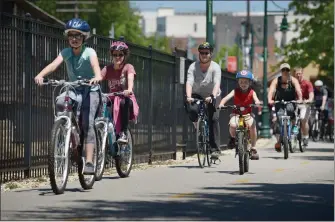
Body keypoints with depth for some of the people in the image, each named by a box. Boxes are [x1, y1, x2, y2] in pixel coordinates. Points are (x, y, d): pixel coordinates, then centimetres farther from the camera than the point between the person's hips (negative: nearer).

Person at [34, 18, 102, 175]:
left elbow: (95, 65, -30)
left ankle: (89, 162, -19)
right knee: (60, 102, -29)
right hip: (73, 90, 3)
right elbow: (54, 64, -18)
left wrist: (97, 77, -53)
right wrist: (41, 75, -38)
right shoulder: (66, 53, -1)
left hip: (90, 91, -3)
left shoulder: (89, 52, -10)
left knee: (87, 124, -17)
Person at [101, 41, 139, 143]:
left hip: (126, 98, -3)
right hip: (112, 99, 3)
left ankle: (123, 133, -32)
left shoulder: (128, 67, -4)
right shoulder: (108, 69, 4)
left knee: (124, 103, -39)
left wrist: (129, 89, -47)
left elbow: (130, 78, -25)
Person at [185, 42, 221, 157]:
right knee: (191, 109, -30)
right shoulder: (193, 67, -13)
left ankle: (215, 148, -12)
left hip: (211, 97, -1)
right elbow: (189, 83, -26)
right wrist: (188, 97, -44)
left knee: (214, 119, -16)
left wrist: (212, 96, -49)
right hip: (197, 95, 1)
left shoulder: (215, 67, -16)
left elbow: (217, 83, -31)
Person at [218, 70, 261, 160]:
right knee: (232, 125, -33)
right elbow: (227, 97, -19)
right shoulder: (235, 91, -4)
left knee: (252, 125, -30)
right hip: (236, 114, 0)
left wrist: (257, 103, -46)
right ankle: (233, 138, 5)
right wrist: (221, 103, -39)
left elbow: (256, 99, -21)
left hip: (247, 114, 0)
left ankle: (253, 149, -15)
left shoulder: (251, 92, -3)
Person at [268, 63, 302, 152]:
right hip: (279, 103, 1)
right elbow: (271, 90, -22)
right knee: (279, 118, -19)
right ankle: (278, 140, -16)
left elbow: (298, 90, -24)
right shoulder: (276, 81, -8)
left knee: (290, 109, -35)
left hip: (290, 102, -1)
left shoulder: (293, 80, -9)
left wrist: (300, 99, -43)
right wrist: (270, 100, -41)